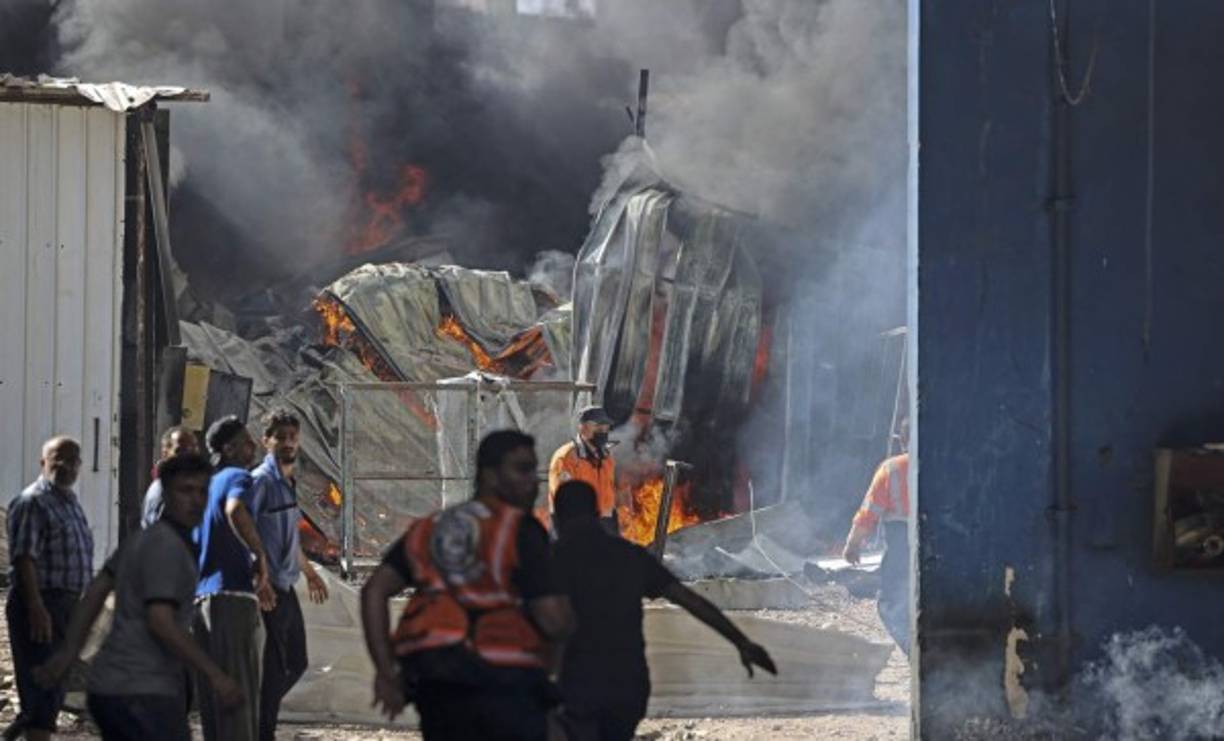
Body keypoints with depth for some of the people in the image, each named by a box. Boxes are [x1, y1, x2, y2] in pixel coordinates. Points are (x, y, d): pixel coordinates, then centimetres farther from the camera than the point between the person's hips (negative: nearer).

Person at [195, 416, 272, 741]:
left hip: (201, 599, 8)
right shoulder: (238, 478, -6)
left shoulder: (207, 484, 22)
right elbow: (235, 510, -30)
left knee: (212, 698, 11)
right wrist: (260, 556, -20)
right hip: (233, 596, -8)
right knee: (240, 694, -6)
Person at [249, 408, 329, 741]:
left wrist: (310, 572, 35)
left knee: (295, 663, 15)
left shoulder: (288, 483, 15)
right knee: (276, 664, -6)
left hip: (285, 586, 9)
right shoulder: (261, 481, -13)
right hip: (269, 588, -9)